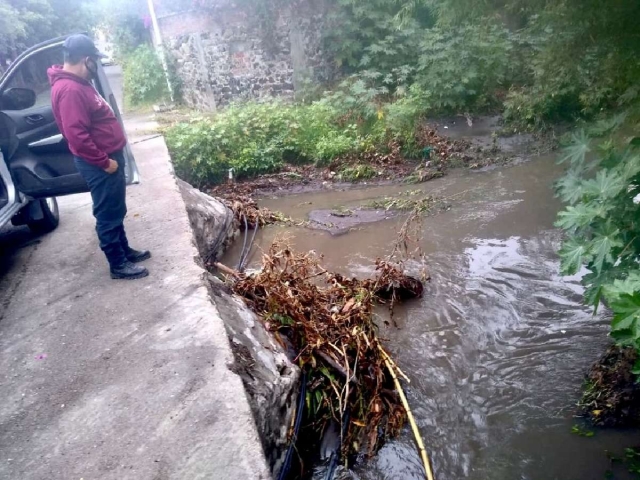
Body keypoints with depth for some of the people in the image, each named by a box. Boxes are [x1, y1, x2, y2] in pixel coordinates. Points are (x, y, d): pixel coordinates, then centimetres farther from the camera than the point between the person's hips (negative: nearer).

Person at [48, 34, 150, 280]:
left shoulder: (77, 83, 13)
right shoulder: (69, 89, -21)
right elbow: (76, 135, -27)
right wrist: (104, 161, -21)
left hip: (109, 156, 10)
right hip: (99, 164, -10)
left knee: (117, 211, 19)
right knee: (108, 214, 0)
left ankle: (124, 250, 33)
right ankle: (118, 264, 11)